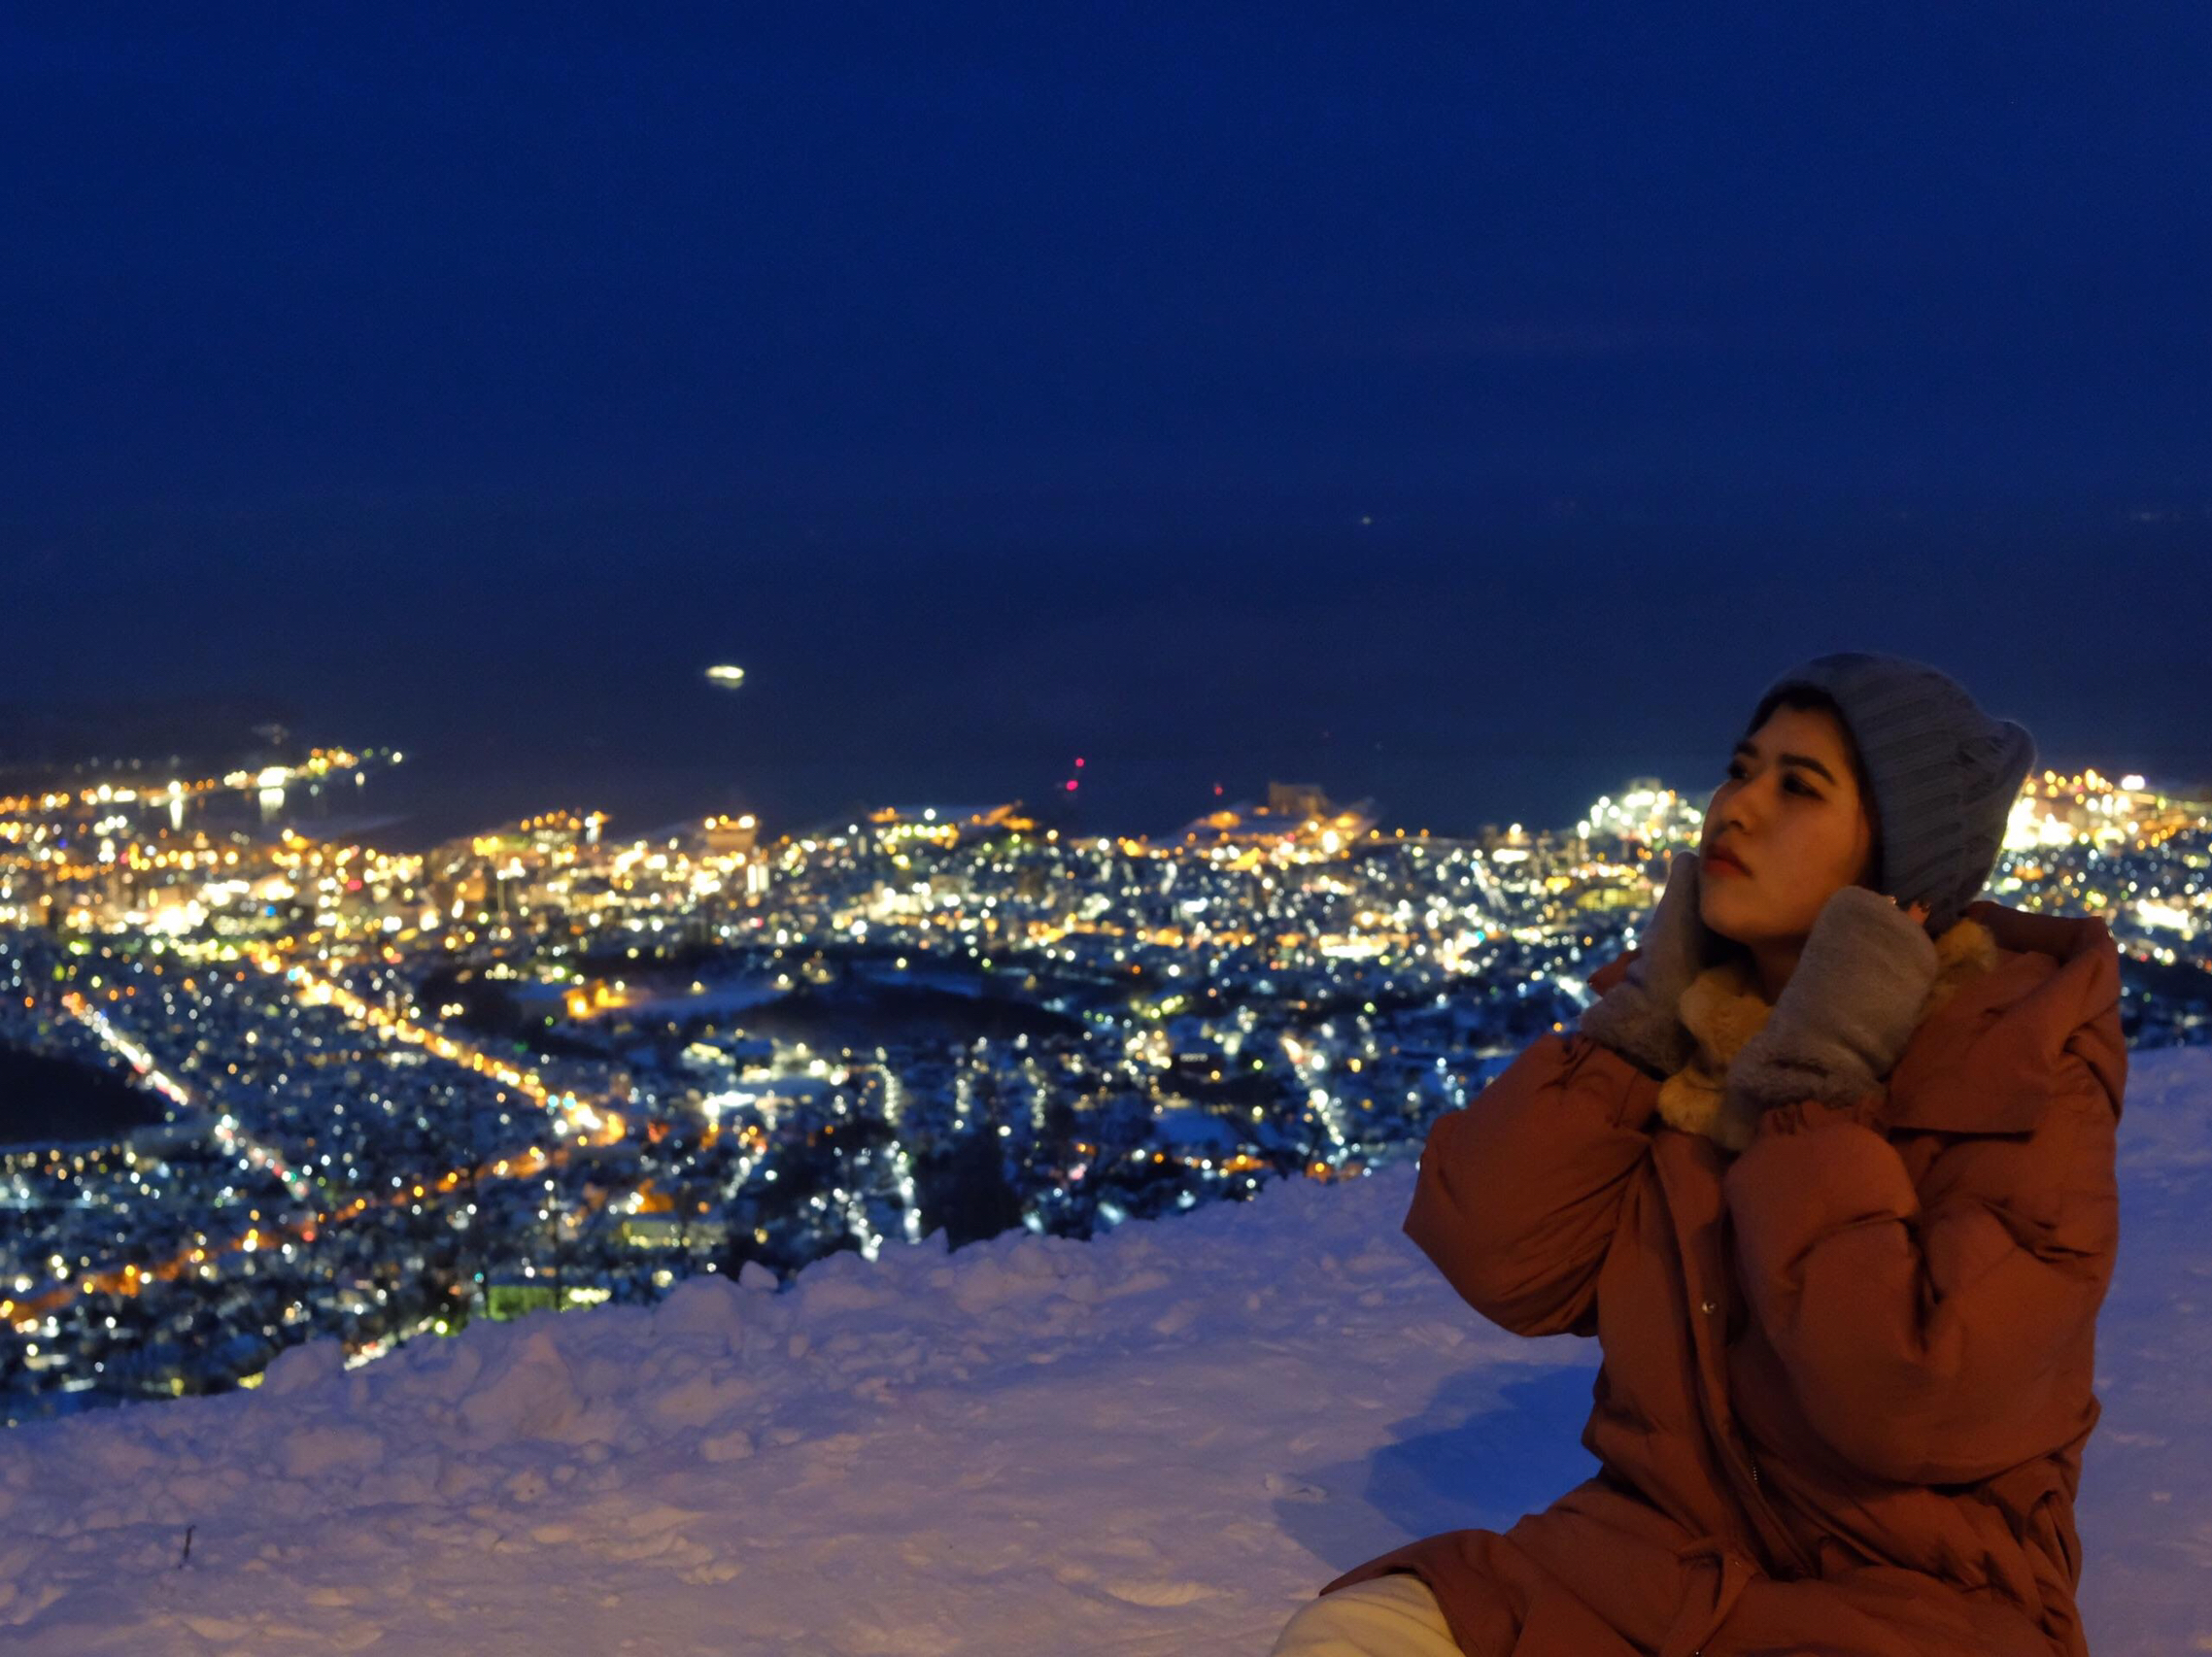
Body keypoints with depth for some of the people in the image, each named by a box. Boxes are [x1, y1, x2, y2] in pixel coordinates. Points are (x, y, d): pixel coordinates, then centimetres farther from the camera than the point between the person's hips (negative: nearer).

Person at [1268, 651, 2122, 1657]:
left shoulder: (2021, 1065, -11)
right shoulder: (1688, 1016, 4)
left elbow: (1913, 1402, -22)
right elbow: (1497, 1264, -4)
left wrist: (1809, 1094, -19)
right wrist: (1641, 1022, -9)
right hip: (1658, 1546, 5)